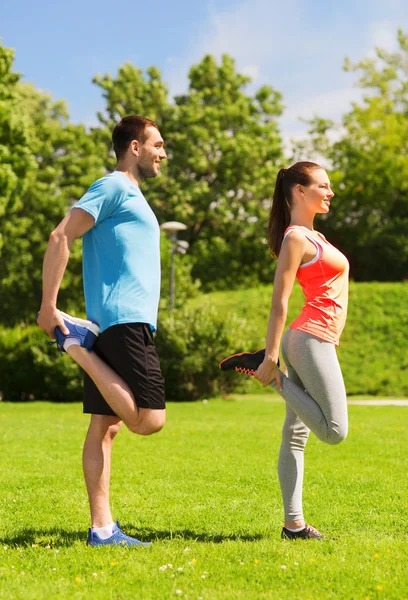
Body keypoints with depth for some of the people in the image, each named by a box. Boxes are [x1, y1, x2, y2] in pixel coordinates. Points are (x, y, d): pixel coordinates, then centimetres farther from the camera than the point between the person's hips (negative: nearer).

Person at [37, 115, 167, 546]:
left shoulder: (129, 194, 25)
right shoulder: (113, 187, -4)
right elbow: (60, 237, -14)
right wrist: (48, 306, -17)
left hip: (129, 321, 10)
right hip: (123, 320, -10)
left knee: (105, 425, 6)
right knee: (149, 419, -16)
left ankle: (102, 528, 6)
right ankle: (77, 345, -8)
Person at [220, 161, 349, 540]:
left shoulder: (310, 236, 18)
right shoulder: (295, 238, -10)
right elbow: (279, 302, -15)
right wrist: (271, 357, -19)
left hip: (316, 341, 10)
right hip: (312, 341, -10)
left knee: (296, 434, 6)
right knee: (334, 432, -10)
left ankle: (294, 524, 8)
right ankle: (262, 368, -4)